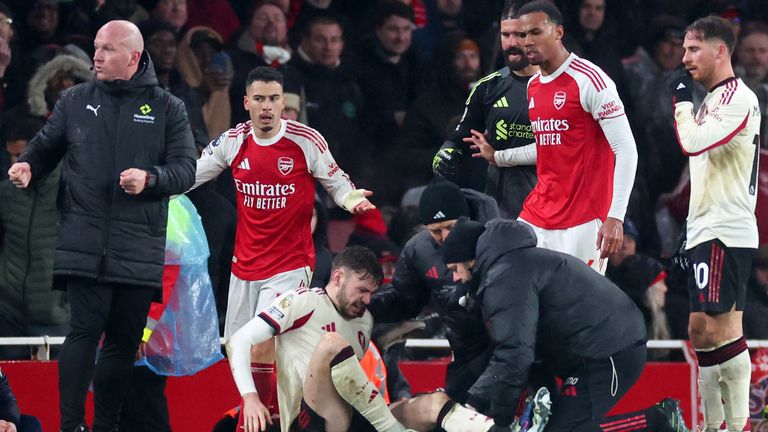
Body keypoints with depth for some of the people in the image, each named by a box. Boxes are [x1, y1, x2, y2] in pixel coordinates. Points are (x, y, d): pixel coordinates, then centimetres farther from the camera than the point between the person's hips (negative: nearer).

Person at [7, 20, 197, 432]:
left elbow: (186, 168, 1)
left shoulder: (167, 108, 6)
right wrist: (27, 167, -4)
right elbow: (46, 146, 18)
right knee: (85, 331, -12)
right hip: (84, 244, -1)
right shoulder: (76, 101, 9)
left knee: (124, 341, 6)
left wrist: (150, 179, -18)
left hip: (138, 251, 1)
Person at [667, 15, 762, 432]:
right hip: (703, 231, 10)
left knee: (722, 330, -12)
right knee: (702, 331, 9)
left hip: (725, 233, -10)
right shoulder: (712, 100, 19)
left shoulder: (739, 99, -12)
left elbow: (694, 142, -24)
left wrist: (682, 100, -8)